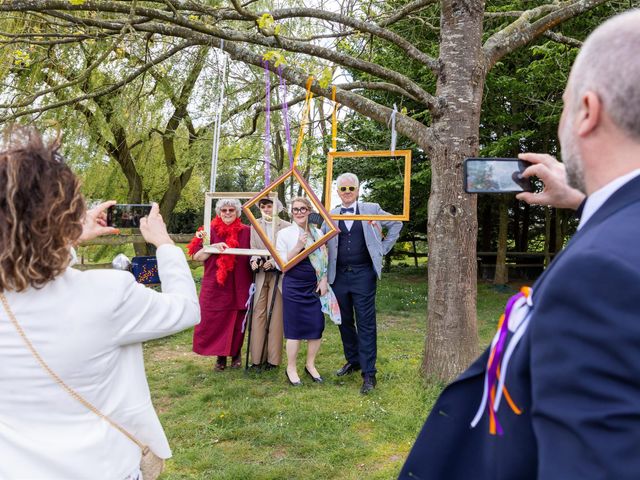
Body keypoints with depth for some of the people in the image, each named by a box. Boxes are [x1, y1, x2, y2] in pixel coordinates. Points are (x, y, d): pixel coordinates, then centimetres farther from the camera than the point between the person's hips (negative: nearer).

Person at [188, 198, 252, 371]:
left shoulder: (246, 232, 3)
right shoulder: (210, 231, 1)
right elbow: (197, 256, -2)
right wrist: (213, 247, -17)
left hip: (239, 287, 1)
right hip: (215, 287, 0)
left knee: (237, 323, 9)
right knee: (215, 322, 3)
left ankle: (236, 354, 28)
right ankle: (220, 357, 20)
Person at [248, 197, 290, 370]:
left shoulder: (286, 226, -2)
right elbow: (253, 248, 4)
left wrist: (274, 262, -18)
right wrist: (254, 260, -15)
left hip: (277, 274, -2)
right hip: (259, 274, 3)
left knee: (275, 315, 2)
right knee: (258, 314, 2)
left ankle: (273, 358, 10)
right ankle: (257, 358, 8)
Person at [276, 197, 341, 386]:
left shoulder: (318, 233, 7)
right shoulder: (284, 233, -3)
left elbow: (324, 260, 11)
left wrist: (324, 281, -1)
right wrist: (298, 247, -19)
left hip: (315, 286, 3)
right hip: (293, 286, -3)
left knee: (317, 327, 3)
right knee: (295, 328, 0)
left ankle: (310, 365, 23)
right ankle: (291, 368, 17)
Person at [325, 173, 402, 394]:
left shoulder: (371, 209, 3)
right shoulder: (331, 214, 8)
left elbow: (396, 224, 13)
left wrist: (383, 249, 6)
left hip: (363, 274, -3)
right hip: (339, 275, 3)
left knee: (366, 324, -3)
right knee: (345, 321, 13)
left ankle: (369, 374, 1)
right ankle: (353, 361, 30)